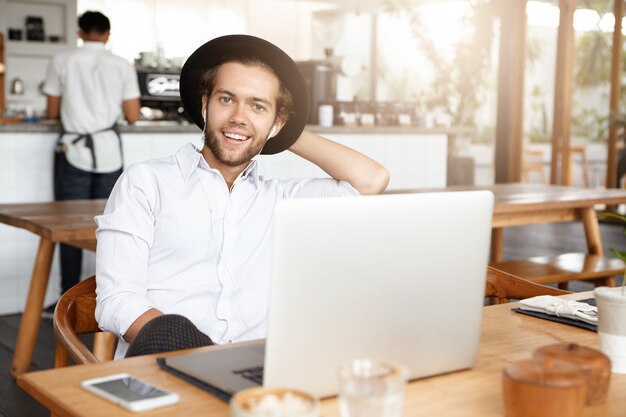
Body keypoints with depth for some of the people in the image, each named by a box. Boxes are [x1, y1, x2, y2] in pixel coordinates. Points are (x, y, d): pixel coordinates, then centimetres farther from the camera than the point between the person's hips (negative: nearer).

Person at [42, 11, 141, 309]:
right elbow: (132, 117, 2)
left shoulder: (61, 62, 1)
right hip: (109, 152, 1)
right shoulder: (123, 66, 3)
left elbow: (52, 112, 5)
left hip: (74, 151, -1)